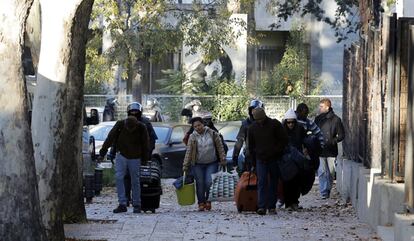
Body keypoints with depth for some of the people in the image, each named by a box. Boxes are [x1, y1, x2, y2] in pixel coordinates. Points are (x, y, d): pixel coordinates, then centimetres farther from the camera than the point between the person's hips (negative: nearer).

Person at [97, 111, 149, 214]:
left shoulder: (141, 128, -14)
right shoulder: (120, 125, -13)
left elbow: (145, 144, -1)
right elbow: (110, 139, -7)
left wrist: (144, 159, 5)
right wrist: (102, 153, -5)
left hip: (135, 158, -1)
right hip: (121, 156, 1)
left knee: (135, 182, 2)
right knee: (119, 178, -12)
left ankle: (137, 205, 13)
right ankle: (122, 204, -11)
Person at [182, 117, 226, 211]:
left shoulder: (212, 134, 0)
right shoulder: (192, 137, 0)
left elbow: (220, 147, 5)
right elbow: (188, 152, 0)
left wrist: (223, 160, 0)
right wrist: (185, 166, -2)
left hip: (212, 163, 0)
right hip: (198, 165, 0)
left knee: (209, 182, -9)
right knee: (200, 184, -1)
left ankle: (208, 201, 11)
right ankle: (201, 203, 10)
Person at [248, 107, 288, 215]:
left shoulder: (275, 124, -3)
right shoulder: (252, 128, 4)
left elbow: (284, 140, 1)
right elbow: (251, 146, 13)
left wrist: (277, 152, -7)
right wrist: (254, 162, 10)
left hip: (274, 159, 0)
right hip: (260, 160, 1)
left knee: (273, 183, 5)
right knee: (262, 182, -11)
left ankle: (272, 206, 12)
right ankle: (261, 207, -18)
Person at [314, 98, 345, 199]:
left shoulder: (336, 119, -1)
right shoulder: (318, 119, 9)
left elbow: (341, 135, 0)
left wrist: (332, 141, -12)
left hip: (331, 150, -1)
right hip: (320, 150, 1)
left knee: (331, 173, 6)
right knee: (322, 172, -6)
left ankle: (328, 190, 21)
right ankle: (324, 193, -6)